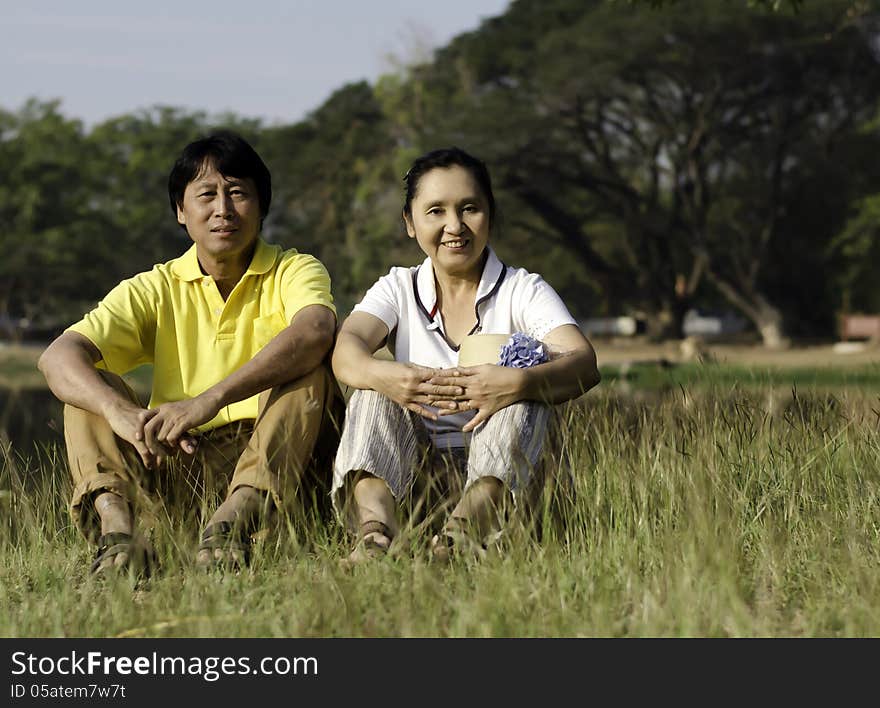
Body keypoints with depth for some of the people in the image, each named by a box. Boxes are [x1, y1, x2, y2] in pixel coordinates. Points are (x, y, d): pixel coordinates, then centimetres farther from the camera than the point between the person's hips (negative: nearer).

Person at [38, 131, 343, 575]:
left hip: (274, 457, -2)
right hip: (180, 461, 2)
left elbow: (315, 332, -24)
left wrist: (210, 400, -38)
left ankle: (235, 520, -45)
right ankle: (118, 529, -39)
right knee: (91, 383, -12)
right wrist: (121, 411, -32)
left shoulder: (293, 272, 2)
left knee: (311, 366, -24)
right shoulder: (155, 290, 8)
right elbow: (58, 357, -9)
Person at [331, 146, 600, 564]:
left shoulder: (522, 291, 4)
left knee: (525, 373, -24)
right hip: (410, 477, 2)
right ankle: (375, 526, -47)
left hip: (498, 472, -2)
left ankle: (468, 525, -48)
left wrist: (518, 383, -38)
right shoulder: (398, 289, 11)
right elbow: (347, 348, -11)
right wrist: (379, 375, -37)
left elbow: (584, 364, -16)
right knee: (375, 392, -20)